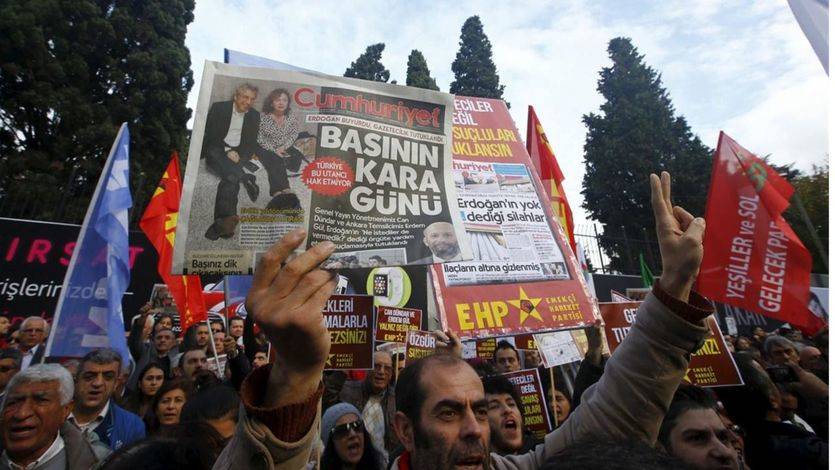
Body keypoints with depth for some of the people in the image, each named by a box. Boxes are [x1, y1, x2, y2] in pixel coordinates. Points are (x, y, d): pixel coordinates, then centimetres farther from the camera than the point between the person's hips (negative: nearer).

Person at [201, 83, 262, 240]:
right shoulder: (219, 107, 5)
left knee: (230, 180, -29)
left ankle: (220, 224, -38)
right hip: (217, 150, 0)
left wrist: (239, 155, -8)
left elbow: (252, 144, 10)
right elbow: (211, 134, -1)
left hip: (238, 154, 0)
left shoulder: (254, 115, 13)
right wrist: (227, 150, -15)